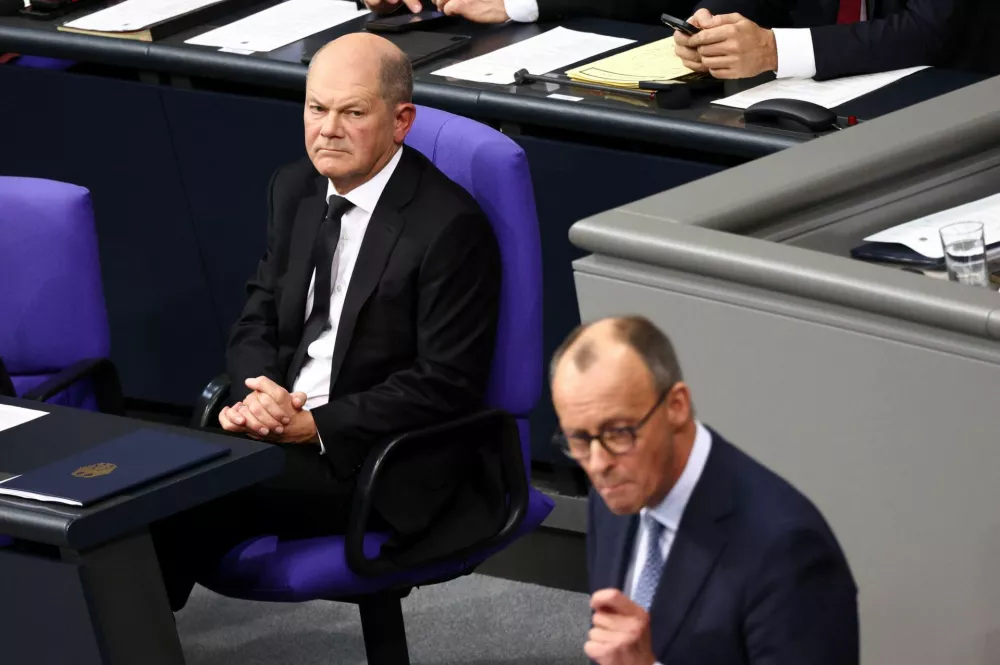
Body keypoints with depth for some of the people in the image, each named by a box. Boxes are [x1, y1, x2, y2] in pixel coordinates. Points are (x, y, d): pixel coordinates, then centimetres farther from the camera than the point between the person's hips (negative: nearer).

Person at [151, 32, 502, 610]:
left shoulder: (451, 225, -12)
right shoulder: (296, 189, 11)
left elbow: (447, 387, -15)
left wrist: (313, 424, -18)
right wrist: (259, 395, -7)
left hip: (381, 465, -6)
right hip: (283, 423, 6)